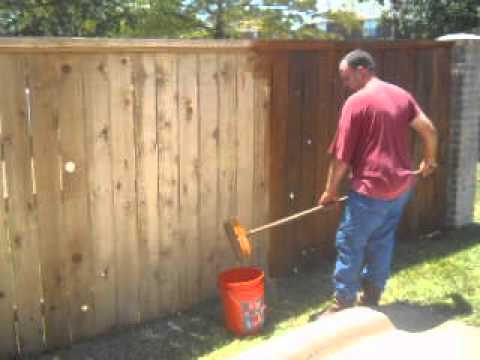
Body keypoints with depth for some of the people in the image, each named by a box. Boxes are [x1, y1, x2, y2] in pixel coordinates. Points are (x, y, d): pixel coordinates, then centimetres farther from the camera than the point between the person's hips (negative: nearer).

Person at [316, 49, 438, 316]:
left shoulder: (356, 101, -12)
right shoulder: (401, 94, 9)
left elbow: (341, 156, -11)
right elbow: (429, 130, 9)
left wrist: (331, 190, -1)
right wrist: (429, 161, 26)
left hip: (372, 187, -8)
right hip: (402, 184, 8)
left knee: (350, 244, 4)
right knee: (382, 241, 18)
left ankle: (344, 303, 12)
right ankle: (372, 297, 29)